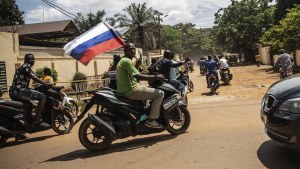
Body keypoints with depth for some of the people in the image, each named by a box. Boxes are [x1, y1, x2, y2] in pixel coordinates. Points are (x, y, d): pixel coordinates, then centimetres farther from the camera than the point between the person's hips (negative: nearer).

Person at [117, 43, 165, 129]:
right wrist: (156, 77, -20)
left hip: (125, 91, 11)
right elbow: (138, 76, -26)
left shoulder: (122, 61, 18)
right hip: (131, 91, -11)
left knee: (154, 92, 31)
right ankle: (151, 120, -9)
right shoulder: (127, 61, -15)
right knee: (160, 93, -10)